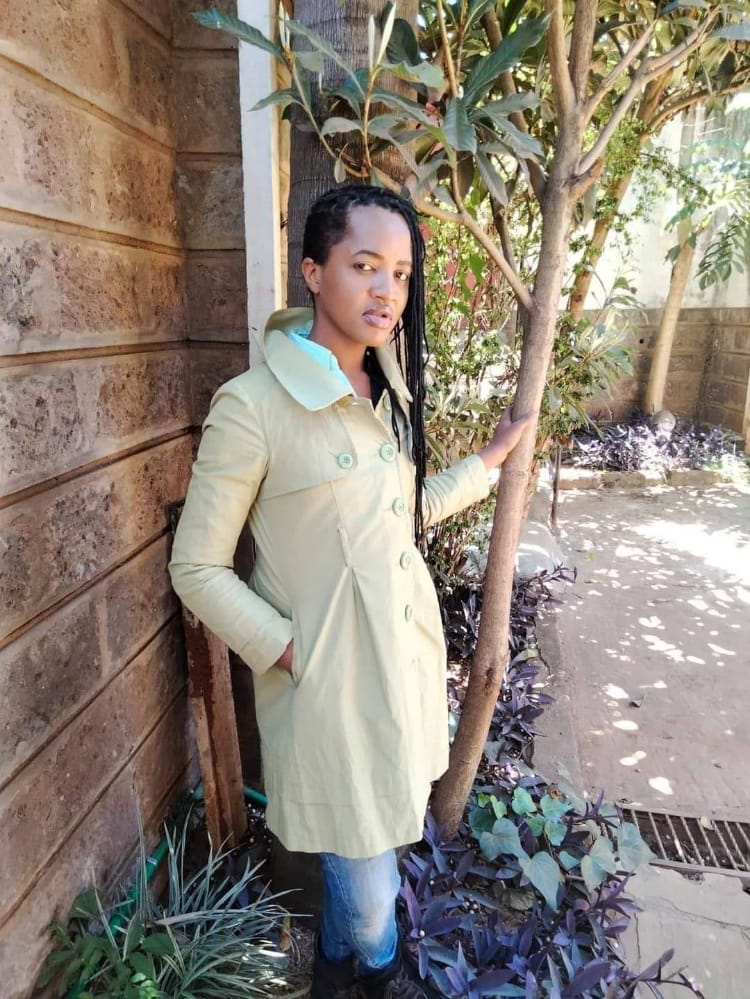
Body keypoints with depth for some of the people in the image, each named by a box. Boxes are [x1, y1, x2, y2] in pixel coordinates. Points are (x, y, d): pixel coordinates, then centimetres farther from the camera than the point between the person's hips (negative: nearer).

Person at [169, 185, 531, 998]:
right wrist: (290, 651, -16)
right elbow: (197, 570, -14)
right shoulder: (253, 405, -20)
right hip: (330, 681, -6)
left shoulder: (387, 391, 3)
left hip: (405, 658, 7)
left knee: (374, 838, 26)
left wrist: (489, 459, 16)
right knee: (367, 884, 15)